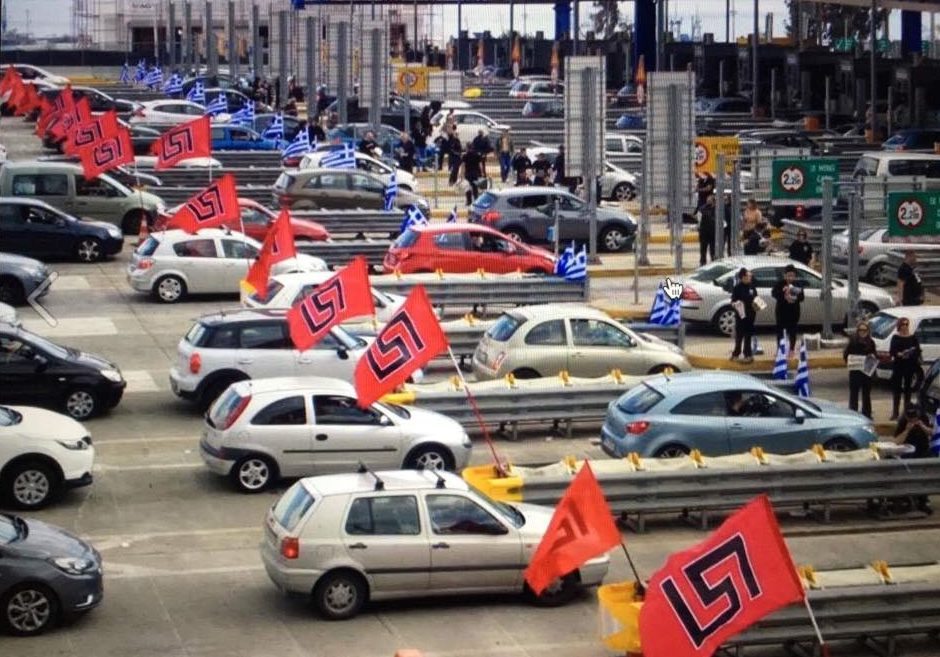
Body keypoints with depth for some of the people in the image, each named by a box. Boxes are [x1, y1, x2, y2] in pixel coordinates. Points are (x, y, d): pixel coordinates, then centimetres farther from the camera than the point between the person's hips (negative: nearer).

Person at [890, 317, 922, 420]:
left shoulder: (913, 338, 6)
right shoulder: (895, 337, 5)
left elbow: (918, 351, 3)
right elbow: (891, 351, -3)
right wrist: (898, 354, -21)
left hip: (910, 365, 1)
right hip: (898, 365, -1)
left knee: (908, 387, 5)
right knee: (897, 387, -2)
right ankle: (895, 412, 3)